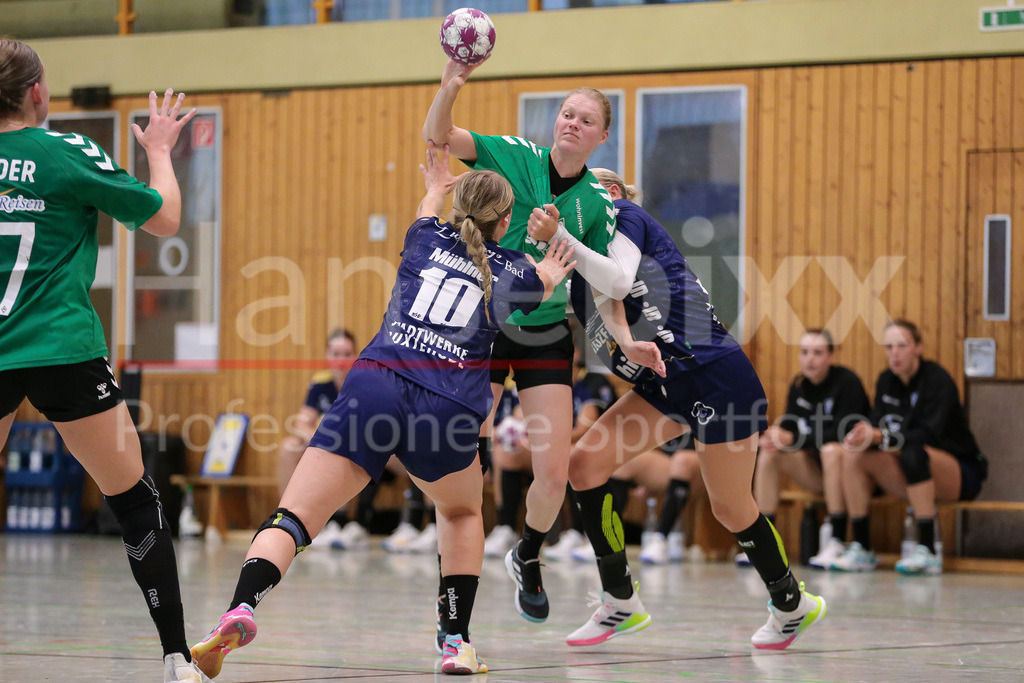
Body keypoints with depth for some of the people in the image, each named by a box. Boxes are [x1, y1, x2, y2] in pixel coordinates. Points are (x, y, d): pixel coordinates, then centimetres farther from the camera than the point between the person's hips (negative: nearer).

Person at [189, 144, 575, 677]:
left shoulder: (429, 239, 21)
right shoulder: (514, 272, 18)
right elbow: (542, 286, 45)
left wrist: (436, 188, 71)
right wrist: (549, 274, 69)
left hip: (374, 388, 0)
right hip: (448, 408, 0)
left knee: (294, 515, -5)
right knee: (462, 511, 29)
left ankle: (242, 607, -32)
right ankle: (457, 643, 18)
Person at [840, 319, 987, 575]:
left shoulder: (937, 379, -14)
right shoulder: (886, 381, 6)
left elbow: (929, 434, -26)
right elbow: (877, 427, -1)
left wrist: (879, 437, -36)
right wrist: (864, 435, -26)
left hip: (961, 474, -6)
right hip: (907, 479, 6)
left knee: (914, 454, -37)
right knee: (854, 456, -14)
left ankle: (928, 552, -38)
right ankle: (861, 549, -15)